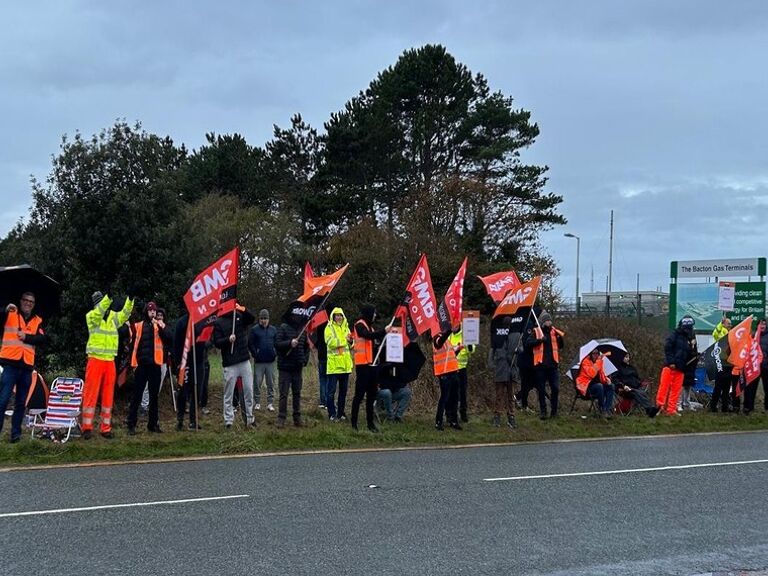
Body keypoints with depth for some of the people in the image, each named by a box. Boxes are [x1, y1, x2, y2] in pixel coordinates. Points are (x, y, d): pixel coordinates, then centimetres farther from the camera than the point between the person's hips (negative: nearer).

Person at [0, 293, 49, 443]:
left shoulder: (37, 321, 12)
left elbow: (43, 340, 2)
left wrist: (27, 337, -11)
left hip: (27, 366, 4)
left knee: (21, 402, 7)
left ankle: (16, 433, 13)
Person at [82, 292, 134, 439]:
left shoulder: (113, 317, 11)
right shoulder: (91, 316, -2)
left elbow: (125, 313, -4)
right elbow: (99, 312, -23)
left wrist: (130, 298, -18)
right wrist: (109, 296, -36)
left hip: (110, 362, 5)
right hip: (95, 360, -5)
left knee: (108, 395, 7)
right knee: (91, 394, -4)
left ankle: (106, 428, 12)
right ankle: (87, 427, -1)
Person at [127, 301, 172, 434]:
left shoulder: (160, 325, 9)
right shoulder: (138, 326, 3)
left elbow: (169, 339, -5)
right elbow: (133, 345, 2)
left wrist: (162, 327, -19)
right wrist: (134, 362, -4)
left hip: (155, 364, 2)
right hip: (141, 364, -2)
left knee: (154, 395, 9)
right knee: (137, 395, -1)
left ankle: (153, 423, 16)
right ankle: (131, 425, 1)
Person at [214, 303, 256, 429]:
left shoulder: (240, 316, 9)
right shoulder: (219, 322, -2)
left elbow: (251, 319, -6)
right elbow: (217, 342, -5)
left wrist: (243, 310, -20)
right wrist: (228, 339, -23)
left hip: (244, 361, 4)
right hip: (229, 364, -3)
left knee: (249, 391, 6)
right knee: (229, 394, 0)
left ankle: (250, 419, 15)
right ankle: (228, 421, 4)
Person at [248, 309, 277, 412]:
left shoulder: (273, 329, 7)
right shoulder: (254, 329, -2)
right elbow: (250, 343, -3)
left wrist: (276, 354, 0)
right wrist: (255, 354, -10)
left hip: (271, 361, 2)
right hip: (259, 361, -2)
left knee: (271, 383, 5)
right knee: (257, 382, 1)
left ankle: (270, 403, 11)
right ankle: (257, 402, 11)